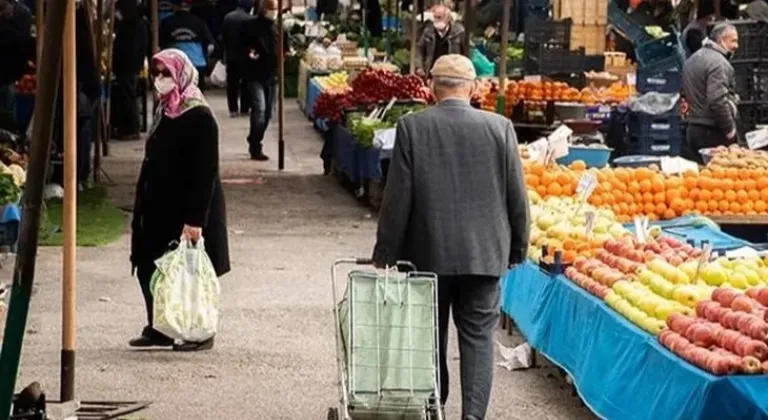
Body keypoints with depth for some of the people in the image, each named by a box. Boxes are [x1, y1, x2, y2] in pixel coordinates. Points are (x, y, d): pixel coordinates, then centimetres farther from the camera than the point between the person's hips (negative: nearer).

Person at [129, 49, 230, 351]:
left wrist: (195, 219, -24)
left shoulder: (200, 118, -17)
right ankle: (158, 328, 21)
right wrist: (142, 206, 16)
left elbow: (205, 173, -20)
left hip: (187, 210, -9)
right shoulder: (166, 112, 10)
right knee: (148, 267, 10)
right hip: (159, 207, 9)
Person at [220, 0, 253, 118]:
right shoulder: (248, 19, -15)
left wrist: (225, 51, 13)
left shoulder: (228, 17, 1)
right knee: (245, 82, 7)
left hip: (231, 55, 4)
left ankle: (233, 109, 4)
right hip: (244, 55, -4)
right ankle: (244, 109, 7)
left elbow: (223, 37, 5)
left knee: (232, 83, 8)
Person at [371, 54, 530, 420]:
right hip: (483, 253, 0)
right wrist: (517, 248, 12)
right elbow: (516, 196, 0)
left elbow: (397, 197, -7)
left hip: (428, 253, 0)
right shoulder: (500, 128, -4)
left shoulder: (412, 127, -7)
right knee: (477, 338, 3)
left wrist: (385, 254, 1)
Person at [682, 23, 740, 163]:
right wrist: (730, 128, -15)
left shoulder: (693, 59, 17)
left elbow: (686, 94, 24)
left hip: (692, 129, 10)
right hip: (713, 133, -10)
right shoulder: (718, 62, -14)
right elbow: (718, 101, -23)